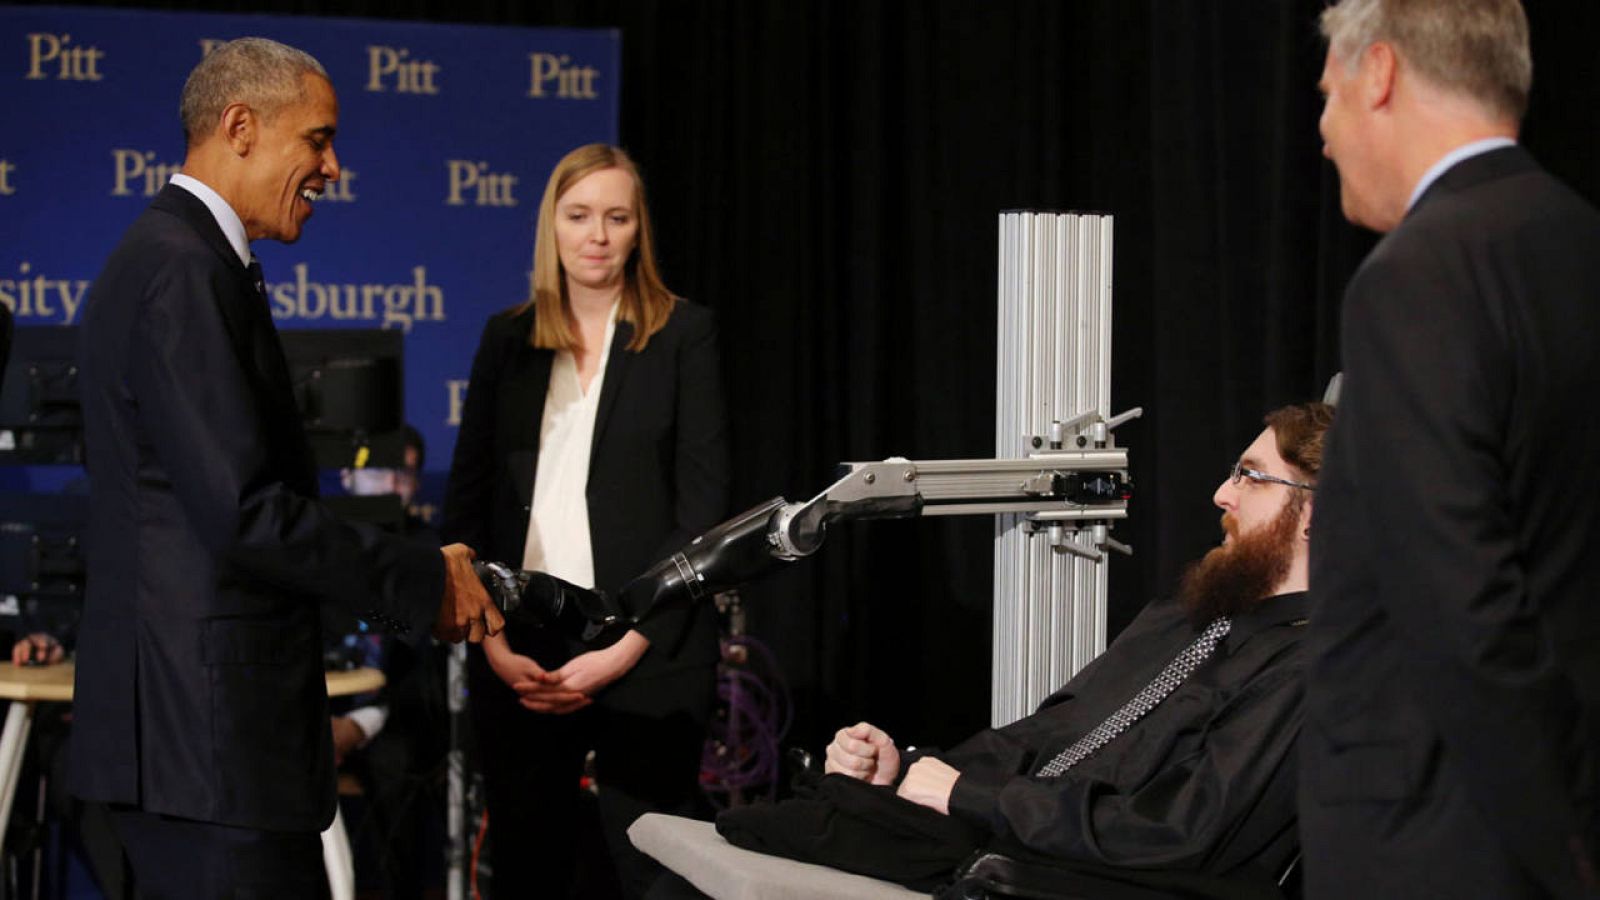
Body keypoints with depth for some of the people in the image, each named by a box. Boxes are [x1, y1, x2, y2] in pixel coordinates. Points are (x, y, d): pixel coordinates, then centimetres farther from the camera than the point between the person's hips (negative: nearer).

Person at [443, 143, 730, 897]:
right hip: (519, 661, 3)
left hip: (643, 659, -3)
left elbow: (703, 506, -3)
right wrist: (491, 640, -3)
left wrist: (627, 646, -10)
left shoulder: (682, 334, 2)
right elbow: (466, 501, 9)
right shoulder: (507, 339, 11)